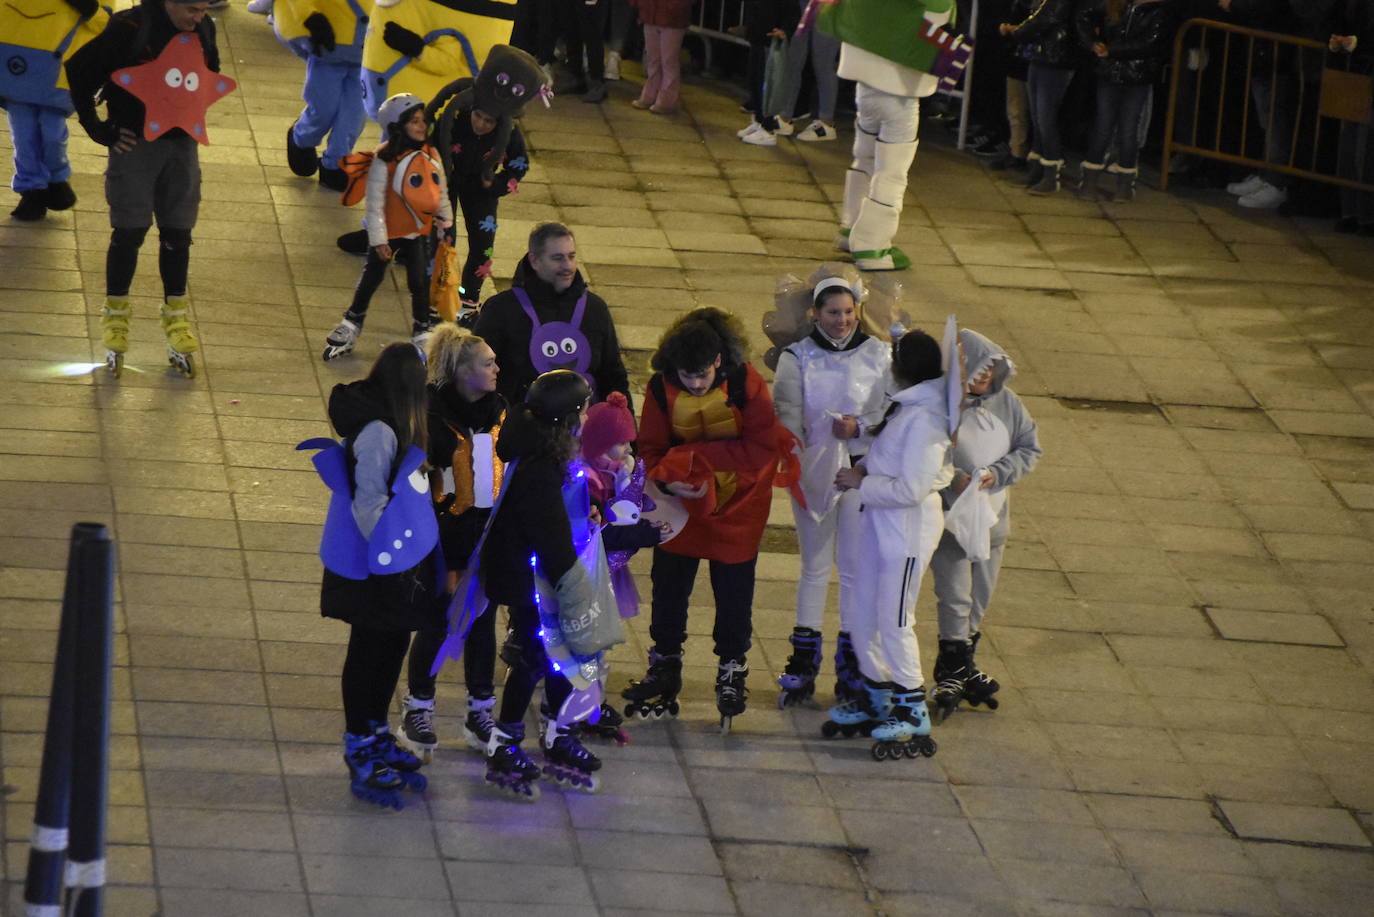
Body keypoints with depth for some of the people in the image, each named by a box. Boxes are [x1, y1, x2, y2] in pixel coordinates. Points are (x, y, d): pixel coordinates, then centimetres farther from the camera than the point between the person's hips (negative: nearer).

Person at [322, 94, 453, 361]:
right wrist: (378, 240, -16)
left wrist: (445, 223, 10)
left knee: (420, 283, 6)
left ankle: (423, 333, 21)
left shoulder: (430, 156, -5)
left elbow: (441, 191, 8)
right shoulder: (384, 161, -21)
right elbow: (375, 202, -17)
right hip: (388, 232, -3)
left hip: (417, 233, 3)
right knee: (372, 278, 11)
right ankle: (350, 327, 28)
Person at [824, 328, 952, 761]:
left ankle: (914, 718, 9)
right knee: (863, 616, 17)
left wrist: (862, 483, -14)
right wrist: (865, 468, 2)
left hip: (907, 530, -10)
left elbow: (911, 489, -25)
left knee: (894, 623, -2)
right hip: (880, 525, 10)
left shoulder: (924, 418, -24)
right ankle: (875, 699, 34)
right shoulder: (905, 408, 6)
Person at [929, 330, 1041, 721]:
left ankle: (963, 667, 30)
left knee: (979, 599, 15)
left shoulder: (1006, 403, 1)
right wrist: (952, 477, -26)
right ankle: (951, 674, 3)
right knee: (955, 597, -7)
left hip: (991, 519, 6)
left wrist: (998, 473, -11)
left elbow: (1030, 448, 5)